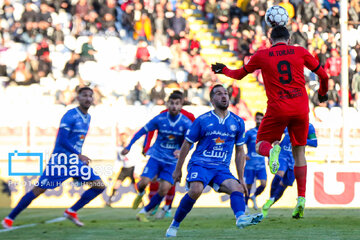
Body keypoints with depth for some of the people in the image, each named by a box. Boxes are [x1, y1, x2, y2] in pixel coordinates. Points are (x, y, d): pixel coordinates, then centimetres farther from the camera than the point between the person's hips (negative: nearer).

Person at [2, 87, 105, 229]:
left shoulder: (87, 118, 11)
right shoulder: (70, 116, -15)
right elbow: (62, 140, -23)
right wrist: (79, 155, -26)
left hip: (76, 160, 8)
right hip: (59, 160, -7)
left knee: (100, 186, -2)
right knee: (39, 190, -5)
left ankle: (71, 212, 3)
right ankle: (9, 219, 7)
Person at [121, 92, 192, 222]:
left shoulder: (186, 123, -9)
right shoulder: (160, 119, -8)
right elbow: (142, 132, 1)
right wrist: (128, 147, -3)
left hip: (172, 161, 0)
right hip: (156, 156, 0)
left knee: (164, 190, -10)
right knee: (144, 182, -17)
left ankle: (144, 212, 9)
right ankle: (140, 194, 22)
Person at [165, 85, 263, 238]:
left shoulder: (237, 122, 10)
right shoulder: (202, 121, 1)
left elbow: (239, 152, 17)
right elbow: (187, 144, 10)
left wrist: (241, 178, 13)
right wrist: (178, 169, 11)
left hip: (221, 169, 3)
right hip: (199, 164, -3)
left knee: (237, 187, -25)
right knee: (196, 190, -31)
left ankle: (241, 217, -53)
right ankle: (174, 225, -14)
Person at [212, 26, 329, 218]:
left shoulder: (261, 55, 5)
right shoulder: (300, 52, 7)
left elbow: (239, 74, 19)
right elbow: (323, 75, 12)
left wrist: (224, 70, 39)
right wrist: (323, 93, 32)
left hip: (277, 109, -2)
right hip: (301, 108, 2)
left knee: (260, 145, 14)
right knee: (299, 153, 13)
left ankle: (272, 151, -25)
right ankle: (301, 198, 2)